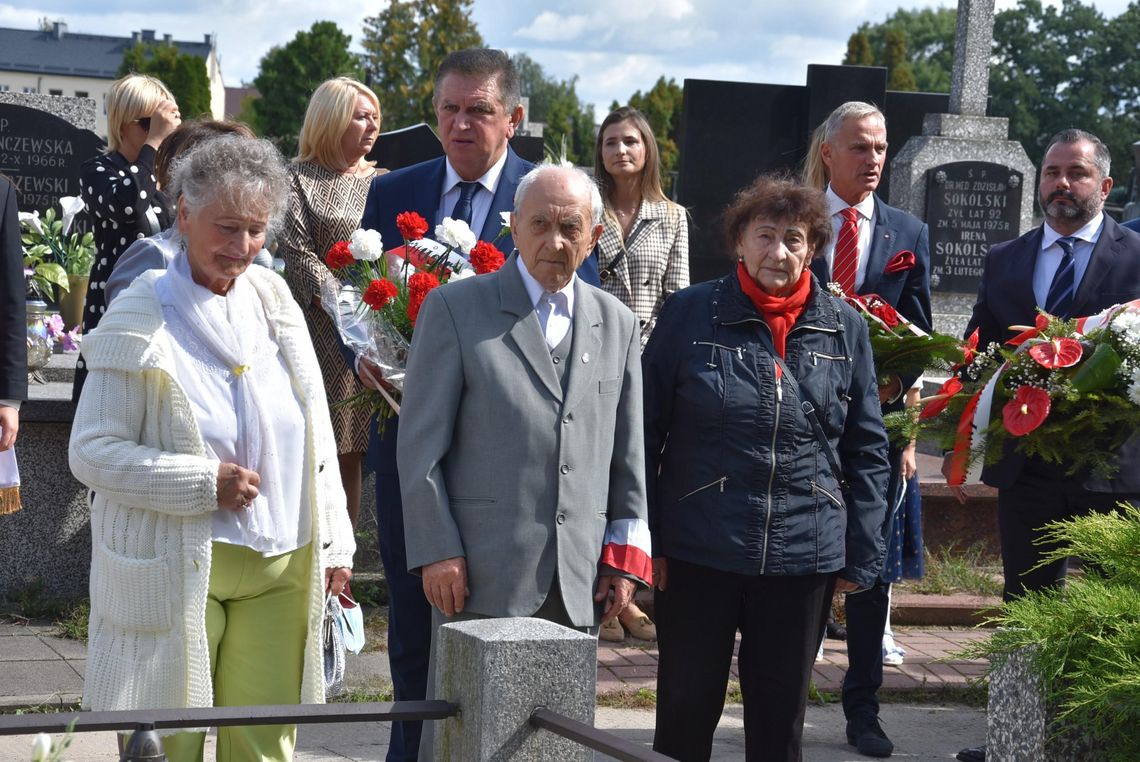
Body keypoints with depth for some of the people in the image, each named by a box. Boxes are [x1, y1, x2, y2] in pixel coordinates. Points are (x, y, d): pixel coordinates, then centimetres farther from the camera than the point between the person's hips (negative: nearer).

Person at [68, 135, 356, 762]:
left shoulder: (274, 302, 8)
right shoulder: (138, 320, -7)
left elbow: (315, 441, 13)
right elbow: (91, 452, -9)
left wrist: (332, 545, 11)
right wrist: (204, 483, -16)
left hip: (279, 568, 4)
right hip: (174, 568, -4)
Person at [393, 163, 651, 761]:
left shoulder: (616, 323, 13)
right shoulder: (454, 309, 1)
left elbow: (628, 450, 15)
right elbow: (420, 444, -2)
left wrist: (625, 555, 9)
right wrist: (437, 551, -8)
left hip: (580, 578, 4)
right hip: (482, 574, -4)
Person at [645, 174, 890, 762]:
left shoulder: (845, 328, 3)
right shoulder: (688, 314, -2)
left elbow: (867, 449, 7)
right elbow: (647, 431, 0)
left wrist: (861, 556, 3)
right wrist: (645, 537, -4)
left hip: (804, 557, 2)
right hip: (698, 550, -2)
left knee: (781, 714, 13)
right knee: (686, 709, 8)